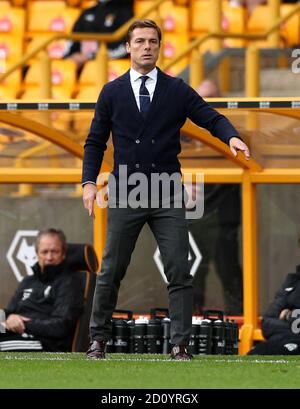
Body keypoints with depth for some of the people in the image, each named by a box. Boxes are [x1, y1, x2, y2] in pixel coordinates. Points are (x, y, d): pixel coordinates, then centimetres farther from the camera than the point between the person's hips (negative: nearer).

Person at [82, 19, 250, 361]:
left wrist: (231, 136, -23)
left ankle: (180, 344, 0)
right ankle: (98, 339, 15)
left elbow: (211, 118, -2)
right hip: (125, 194, 0)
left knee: (179, 272, -4)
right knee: (111, 271, 4)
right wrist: (89, 182, -3)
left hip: (167, 195, 0)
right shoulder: (112, 92, 6)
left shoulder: (177, 90, 5)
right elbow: (95, 141, 9)